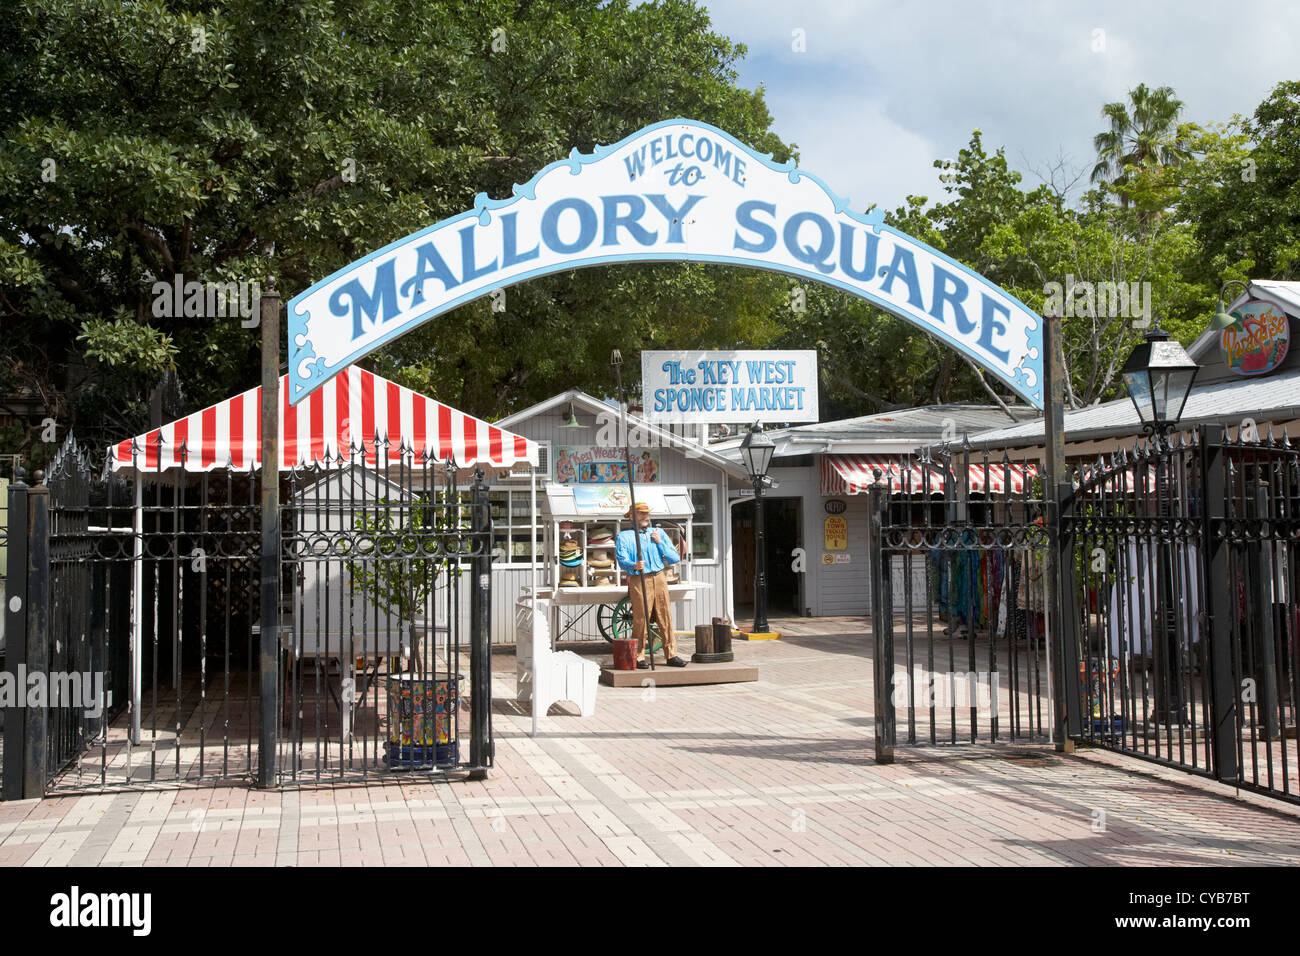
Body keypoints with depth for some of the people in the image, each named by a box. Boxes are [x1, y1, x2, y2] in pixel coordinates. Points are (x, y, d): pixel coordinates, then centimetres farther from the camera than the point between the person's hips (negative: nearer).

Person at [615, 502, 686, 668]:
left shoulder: (659, 534, 17)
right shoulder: (624, 537, 6)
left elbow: (675, 558, 10)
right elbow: (622, 560, -8)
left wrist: (659, 542, 1)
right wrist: (634, 565, -28)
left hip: (659, 579, 3)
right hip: (638, 581, -3)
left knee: (666, 619, 2)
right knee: (640, 620, -6)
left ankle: (671, 655, 9)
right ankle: (639, 657, 2)